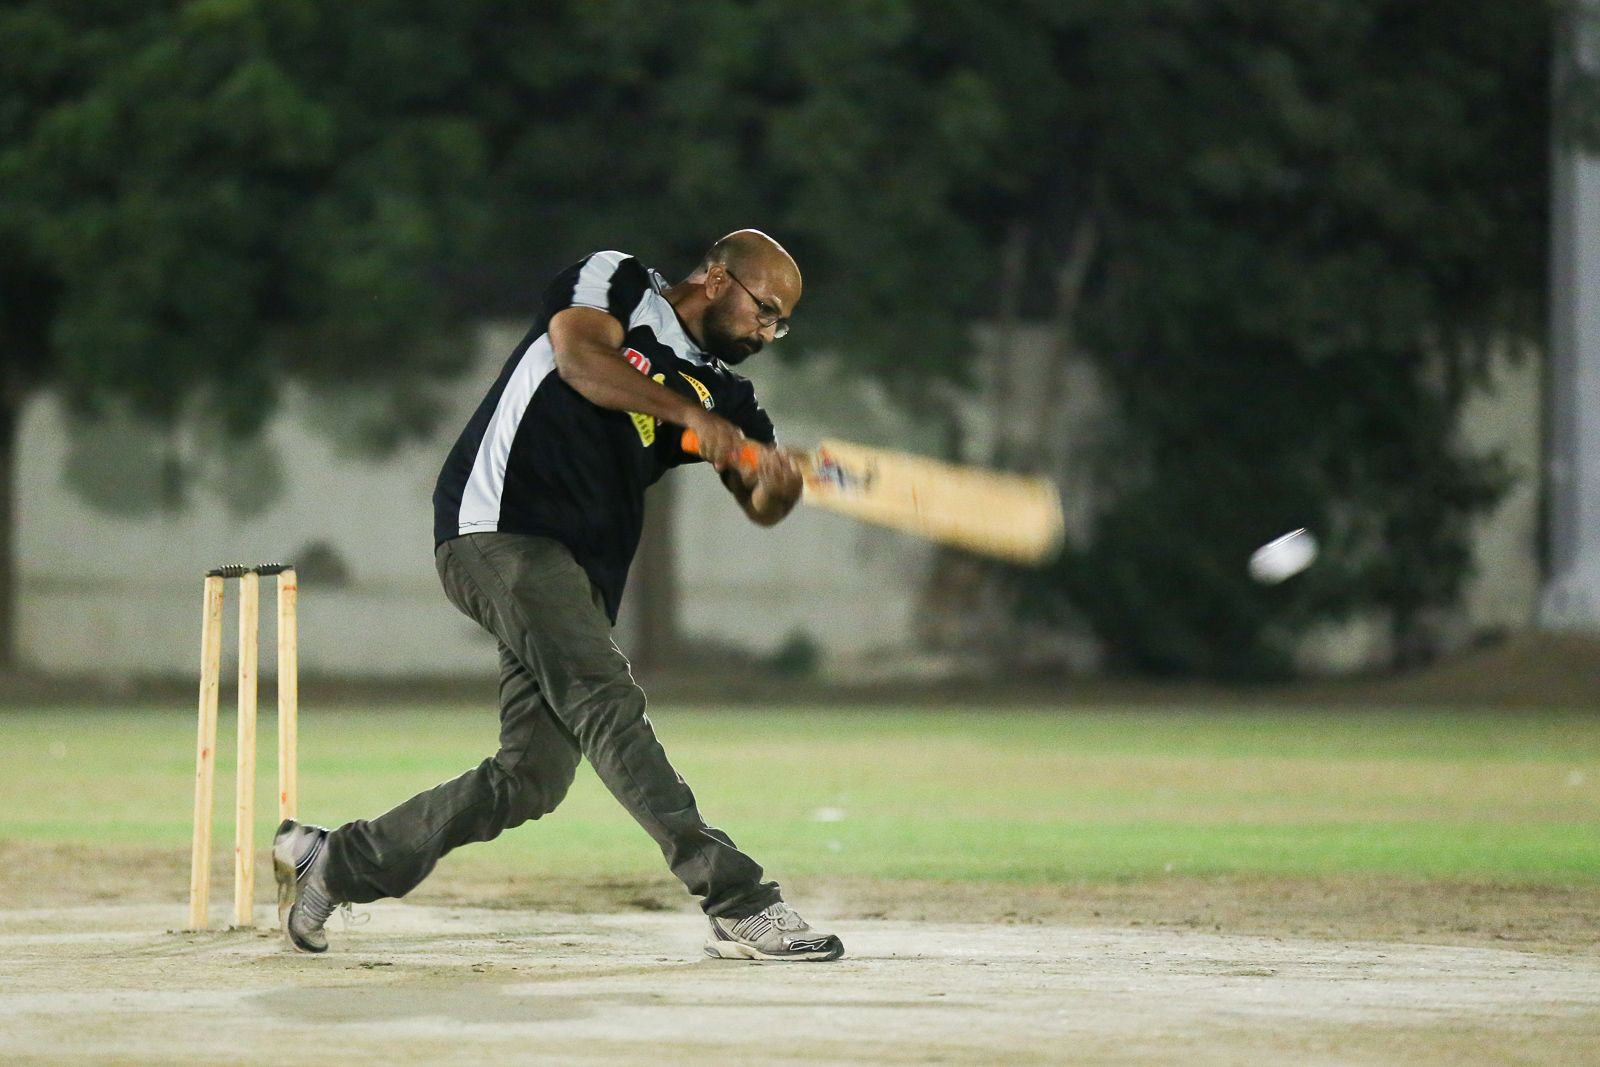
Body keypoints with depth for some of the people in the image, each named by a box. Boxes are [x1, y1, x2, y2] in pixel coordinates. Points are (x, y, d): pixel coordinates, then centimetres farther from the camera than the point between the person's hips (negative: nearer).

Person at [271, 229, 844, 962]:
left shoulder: (724, 395, 18)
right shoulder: (615, 284, 3)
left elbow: (760, 504, 5)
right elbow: (578, 354, -17)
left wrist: (777, 481, -18)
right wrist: (690, 414, -25)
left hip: (582, 576, 8)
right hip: (499, 532, -8)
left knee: (533, 779, 3)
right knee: (606, 704, -23)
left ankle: (331, 861, 20)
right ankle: (738, 902, -35)